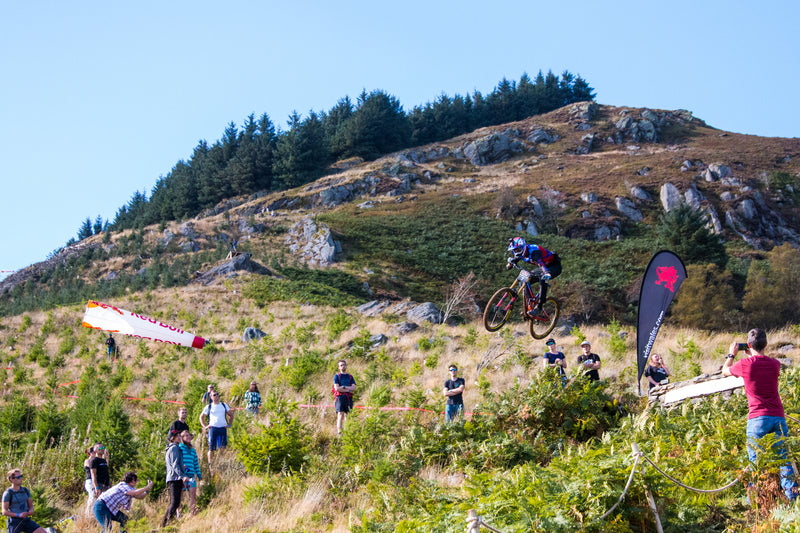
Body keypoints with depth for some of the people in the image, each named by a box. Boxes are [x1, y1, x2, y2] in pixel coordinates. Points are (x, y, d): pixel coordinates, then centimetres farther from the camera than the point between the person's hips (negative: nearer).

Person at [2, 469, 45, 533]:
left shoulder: (25, 491, 9)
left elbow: (30, 505, 17)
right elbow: (4, 512, -11)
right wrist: (18, 515, -23)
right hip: (14, 522, -5)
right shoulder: (8, 493, -8)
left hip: (25, 520, 5)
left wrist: (31, 511, -7)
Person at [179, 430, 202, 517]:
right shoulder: (179, 448, 4)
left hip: (191, 475, 4)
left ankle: (193, 514, -8)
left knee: (193, 494, -7)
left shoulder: (193, 450, 20)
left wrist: (199, 474, 17)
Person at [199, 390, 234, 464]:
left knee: (223, 447, -3)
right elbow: (201, 417, 16)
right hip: (213, 428, -1)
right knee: (211, 448, -2)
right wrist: (205, 426, 3)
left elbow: (231, 415, 21)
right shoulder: (208, 407, 8)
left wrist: (229, 424, 8)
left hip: (223, 428, 2)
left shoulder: (224, 405, 13)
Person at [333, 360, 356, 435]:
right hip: (340, 397, -4)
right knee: (340, 415, -12)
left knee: (348, 415, 2)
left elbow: (353, 388, 3)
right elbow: (337, 388, -7)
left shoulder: (350, 377, 16)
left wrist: (343, 387, -8)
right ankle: (339, 432, -15)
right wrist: (348, 389, -6)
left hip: (349, 398, 4)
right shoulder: (337, 376, 5)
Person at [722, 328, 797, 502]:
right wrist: (752, 356, 33)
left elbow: (725, 371, 15)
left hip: (757, 418, -3)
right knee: (783, 459, 7)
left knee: (756, 461, 1)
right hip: (778, 416, 3)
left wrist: (732, 354, 30)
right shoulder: (774, 364, 5)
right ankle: (792, 496, 1)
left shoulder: (745, 364, -5)